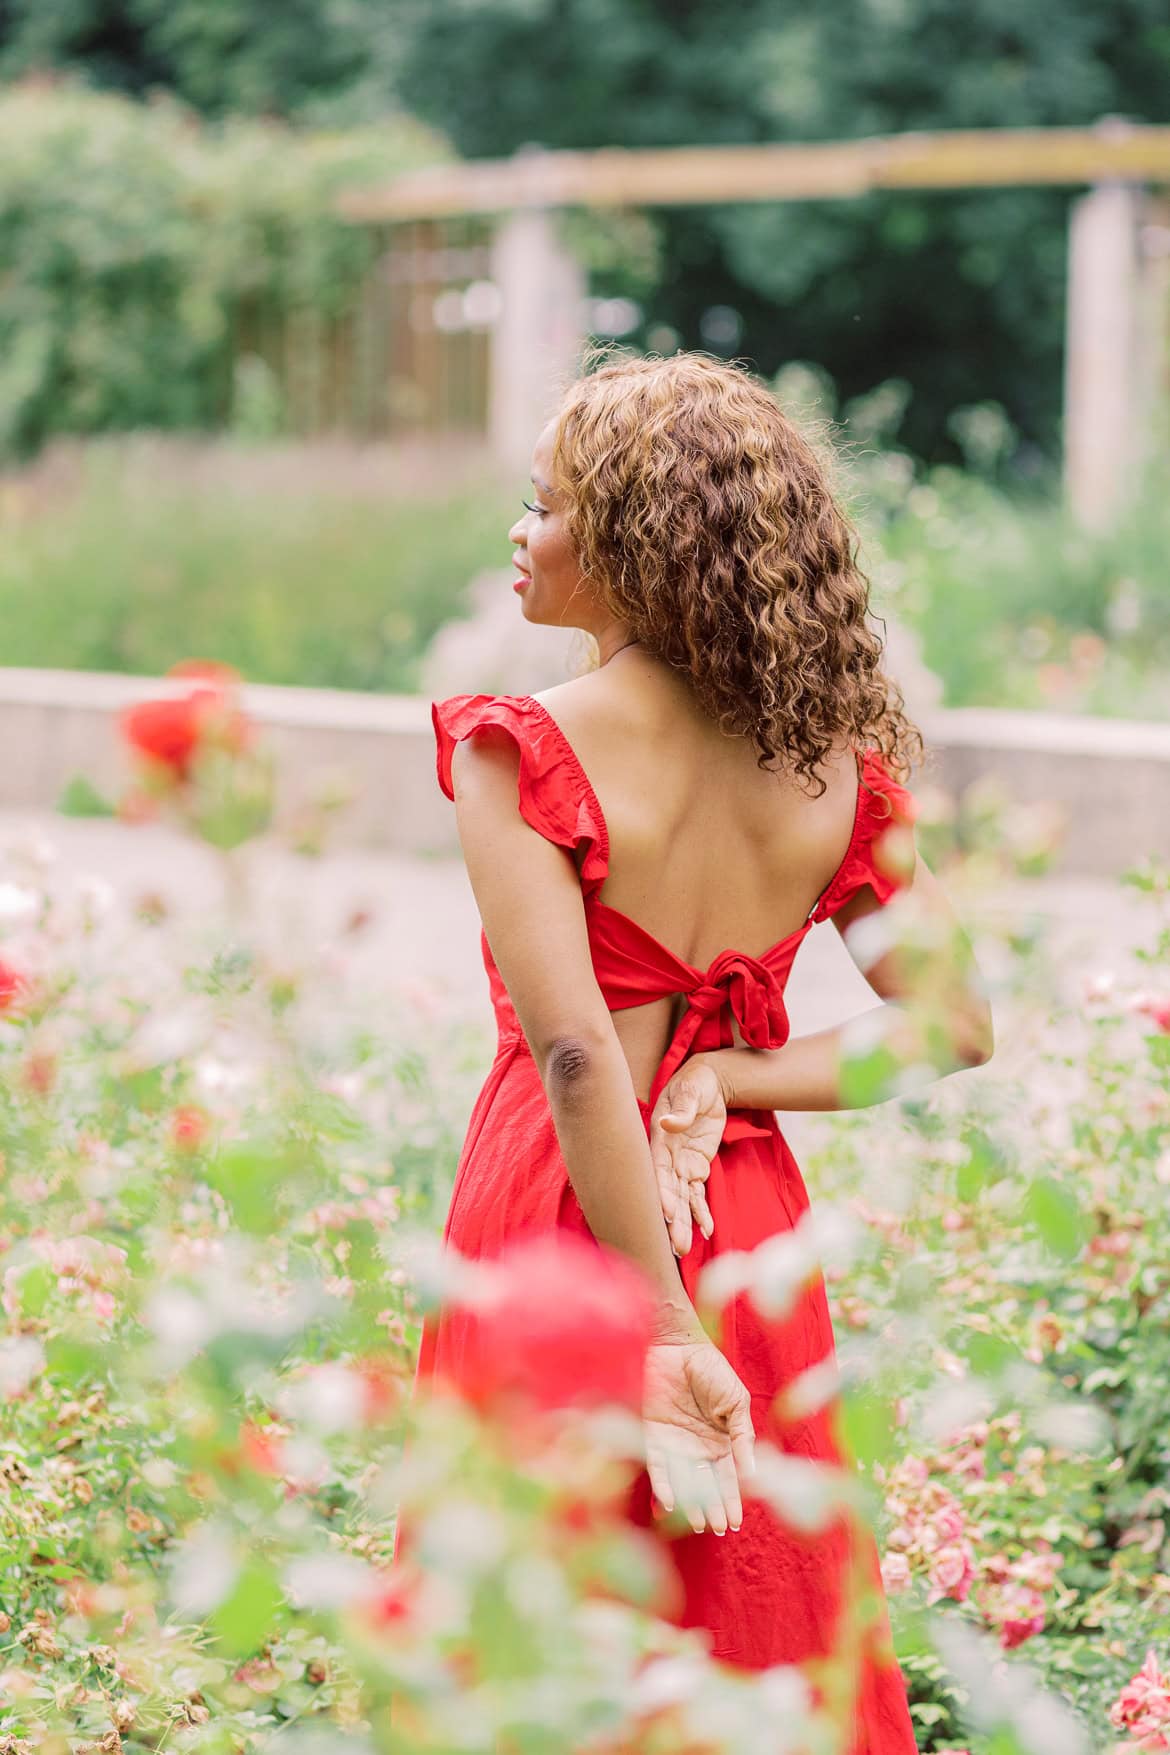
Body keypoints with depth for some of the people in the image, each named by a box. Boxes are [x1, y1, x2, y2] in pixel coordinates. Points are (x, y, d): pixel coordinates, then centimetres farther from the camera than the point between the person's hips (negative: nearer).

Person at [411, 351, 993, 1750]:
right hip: (747, 1217, 5)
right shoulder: (834, 763, 0)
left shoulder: (522, 754, -16)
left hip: (555, 1220, -5)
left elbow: (576, 1059, -22)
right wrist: (731, 1084, -7)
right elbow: (955, 1023, 0)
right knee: (759, 1623, 17)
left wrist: (664, 1341, -20)